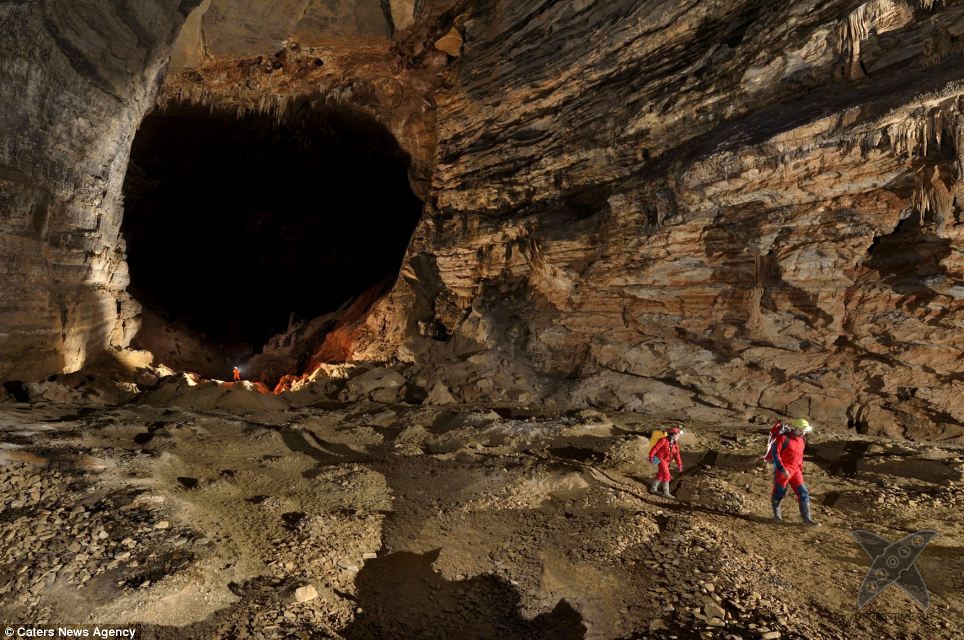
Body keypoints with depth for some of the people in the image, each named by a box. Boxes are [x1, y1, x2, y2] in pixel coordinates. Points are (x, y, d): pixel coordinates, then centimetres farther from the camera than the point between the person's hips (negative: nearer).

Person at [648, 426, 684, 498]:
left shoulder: (675, 443, 4)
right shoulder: (664, 440, -20)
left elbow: (677, 454, 8)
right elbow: (655, 448, -20)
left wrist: (679, 464, 5)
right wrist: (651, 456, -23)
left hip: (666, 461, 9)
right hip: (660, 459, -9)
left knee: (660, 475, 17)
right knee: (666, 475, -11)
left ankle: (653, 489, 29)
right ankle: (666, 493, -5)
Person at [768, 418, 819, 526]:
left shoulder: (801, 439, 7)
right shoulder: (783, 437, -17)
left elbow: (799, 455, 20)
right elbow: (775, 453, -20)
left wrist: (800, 469, 20)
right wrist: (782, 469, -23)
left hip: (795, 470, 6)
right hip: (782, 470, -6)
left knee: (804, 493, 1)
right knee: (779, 493, 7)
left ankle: (806, 518, 10)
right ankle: (776, 514, 27)